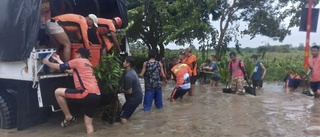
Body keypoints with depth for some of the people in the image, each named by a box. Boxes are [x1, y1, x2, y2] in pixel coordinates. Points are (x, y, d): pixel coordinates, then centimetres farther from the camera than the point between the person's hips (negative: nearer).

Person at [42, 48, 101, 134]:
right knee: (88, 124, 15)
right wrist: (58, 60, 44)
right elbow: (70, 70, 35)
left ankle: (68, 117, 13)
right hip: (96, 96, 9)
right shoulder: (88, 64, 27)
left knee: (58, 92, 5)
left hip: (88, 94, -8)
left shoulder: (77, 61, 4)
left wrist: (47, 62, 30)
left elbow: (58, 67, 11)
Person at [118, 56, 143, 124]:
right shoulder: (132, 71, 5)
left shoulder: (128, 76, -25)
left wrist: (120, 91, -6)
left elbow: (129, 91, -22)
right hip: (137, 96, 10)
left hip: (134, 98, -9)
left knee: (123, 119, -7)